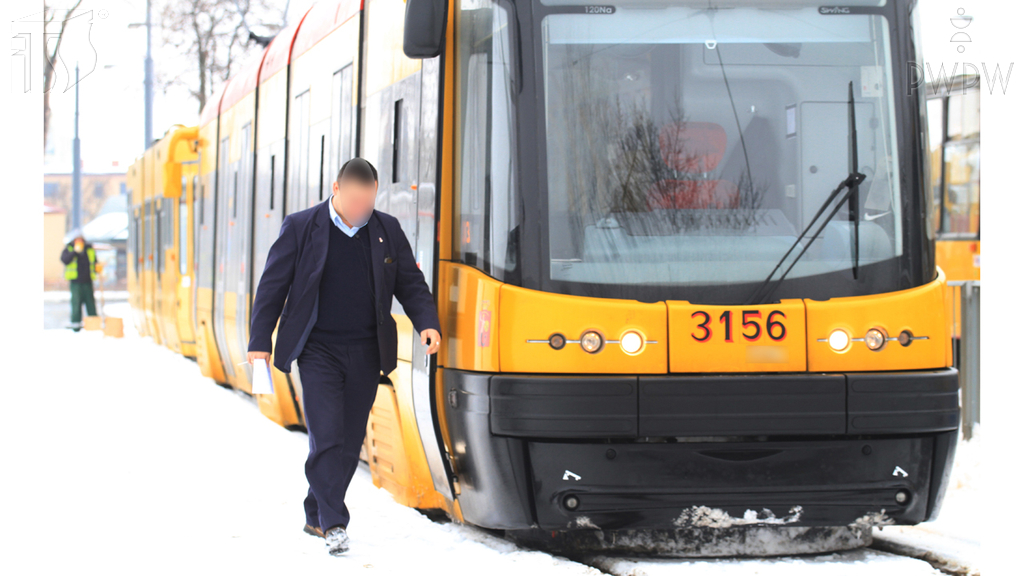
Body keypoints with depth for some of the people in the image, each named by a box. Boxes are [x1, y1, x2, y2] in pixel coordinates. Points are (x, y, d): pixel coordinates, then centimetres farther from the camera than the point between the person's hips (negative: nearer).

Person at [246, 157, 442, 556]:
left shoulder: (388, 231, 7)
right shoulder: (300, 227, -2)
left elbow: (411, 284, 10)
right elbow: (272, 286, 1)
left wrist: (427, 324, -8)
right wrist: (260, 341, -3)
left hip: (365, 354, 4)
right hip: (318, 350, -4)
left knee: (350, 441, 8)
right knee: (326, 437, -13)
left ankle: (317, 516, 22)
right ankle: (334, 524, -13)